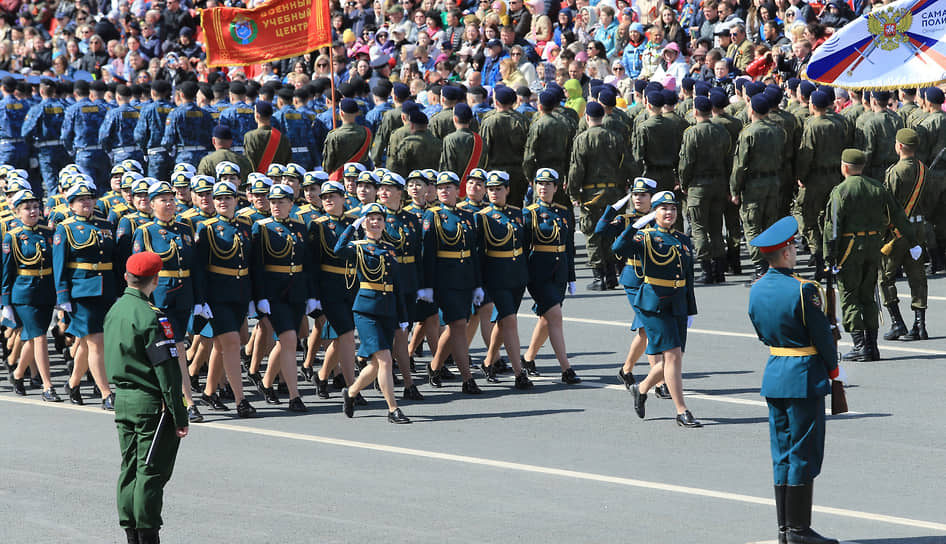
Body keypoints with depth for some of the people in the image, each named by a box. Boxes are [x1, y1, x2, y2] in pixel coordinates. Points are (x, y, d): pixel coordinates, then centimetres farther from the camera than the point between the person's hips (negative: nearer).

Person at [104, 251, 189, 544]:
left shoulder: (114, 311, 7)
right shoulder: (150, 317, -18)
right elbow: (166, 371, -18)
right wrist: (179, 416, -15)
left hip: (122, 400, 8)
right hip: (151, 403, -8)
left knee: (130, 470, 12)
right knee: (151, 473, -3)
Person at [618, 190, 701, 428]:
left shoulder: (683, 240, 13)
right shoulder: (645, 238, -4)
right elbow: (619, 248, -22)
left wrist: (691, 311, 16)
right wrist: (636, 225, -29)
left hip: (677, 307, 6)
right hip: (654, 304, -6)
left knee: (671, 360, 7)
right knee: (672, 355, -11)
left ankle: (641, 388, 34)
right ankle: (682, 413, -7)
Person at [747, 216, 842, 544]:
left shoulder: (757, 290, 4)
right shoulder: (802, 290, -18)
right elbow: (823, 335, -12)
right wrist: (833, 367, 4)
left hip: (774, 375, 7)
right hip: (805, 377, -7)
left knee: (782, 453, 12)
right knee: (804, 454, -2)